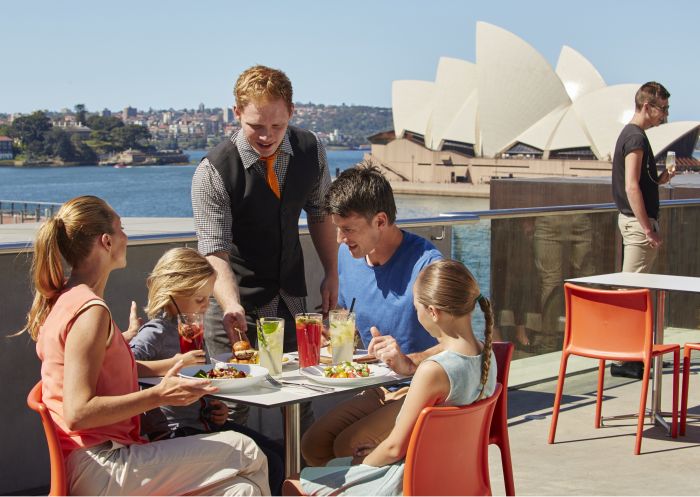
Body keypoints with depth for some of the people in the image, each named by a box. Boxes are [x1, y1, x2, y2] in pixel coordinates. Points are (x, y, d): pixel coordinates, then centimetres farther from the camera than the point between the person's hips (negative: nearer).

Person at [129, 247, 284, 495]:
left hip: (206, 422, 9)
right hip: (175, 433, -9)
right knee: (267, 465, -15)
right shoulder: (154, 334, -15)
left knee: (278, 453, 4)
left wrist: (216, 407, 8)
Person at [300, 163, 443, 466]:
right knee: (313, 445, -8)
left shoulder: (425, 264, -20)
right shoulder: (347, 256, 4)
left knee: (348, 447, -23)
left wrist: (410, 363, -41)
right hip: (381, 390, 8)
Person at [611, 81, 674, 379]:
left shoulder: (630, 134, 16)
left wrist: (659, 179, 7)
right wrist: (649, 230, -22)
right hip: (638, 221, -10)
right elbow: (631, 188, -22)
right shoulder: (636, 137, -15)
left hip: (633, 220, 10)